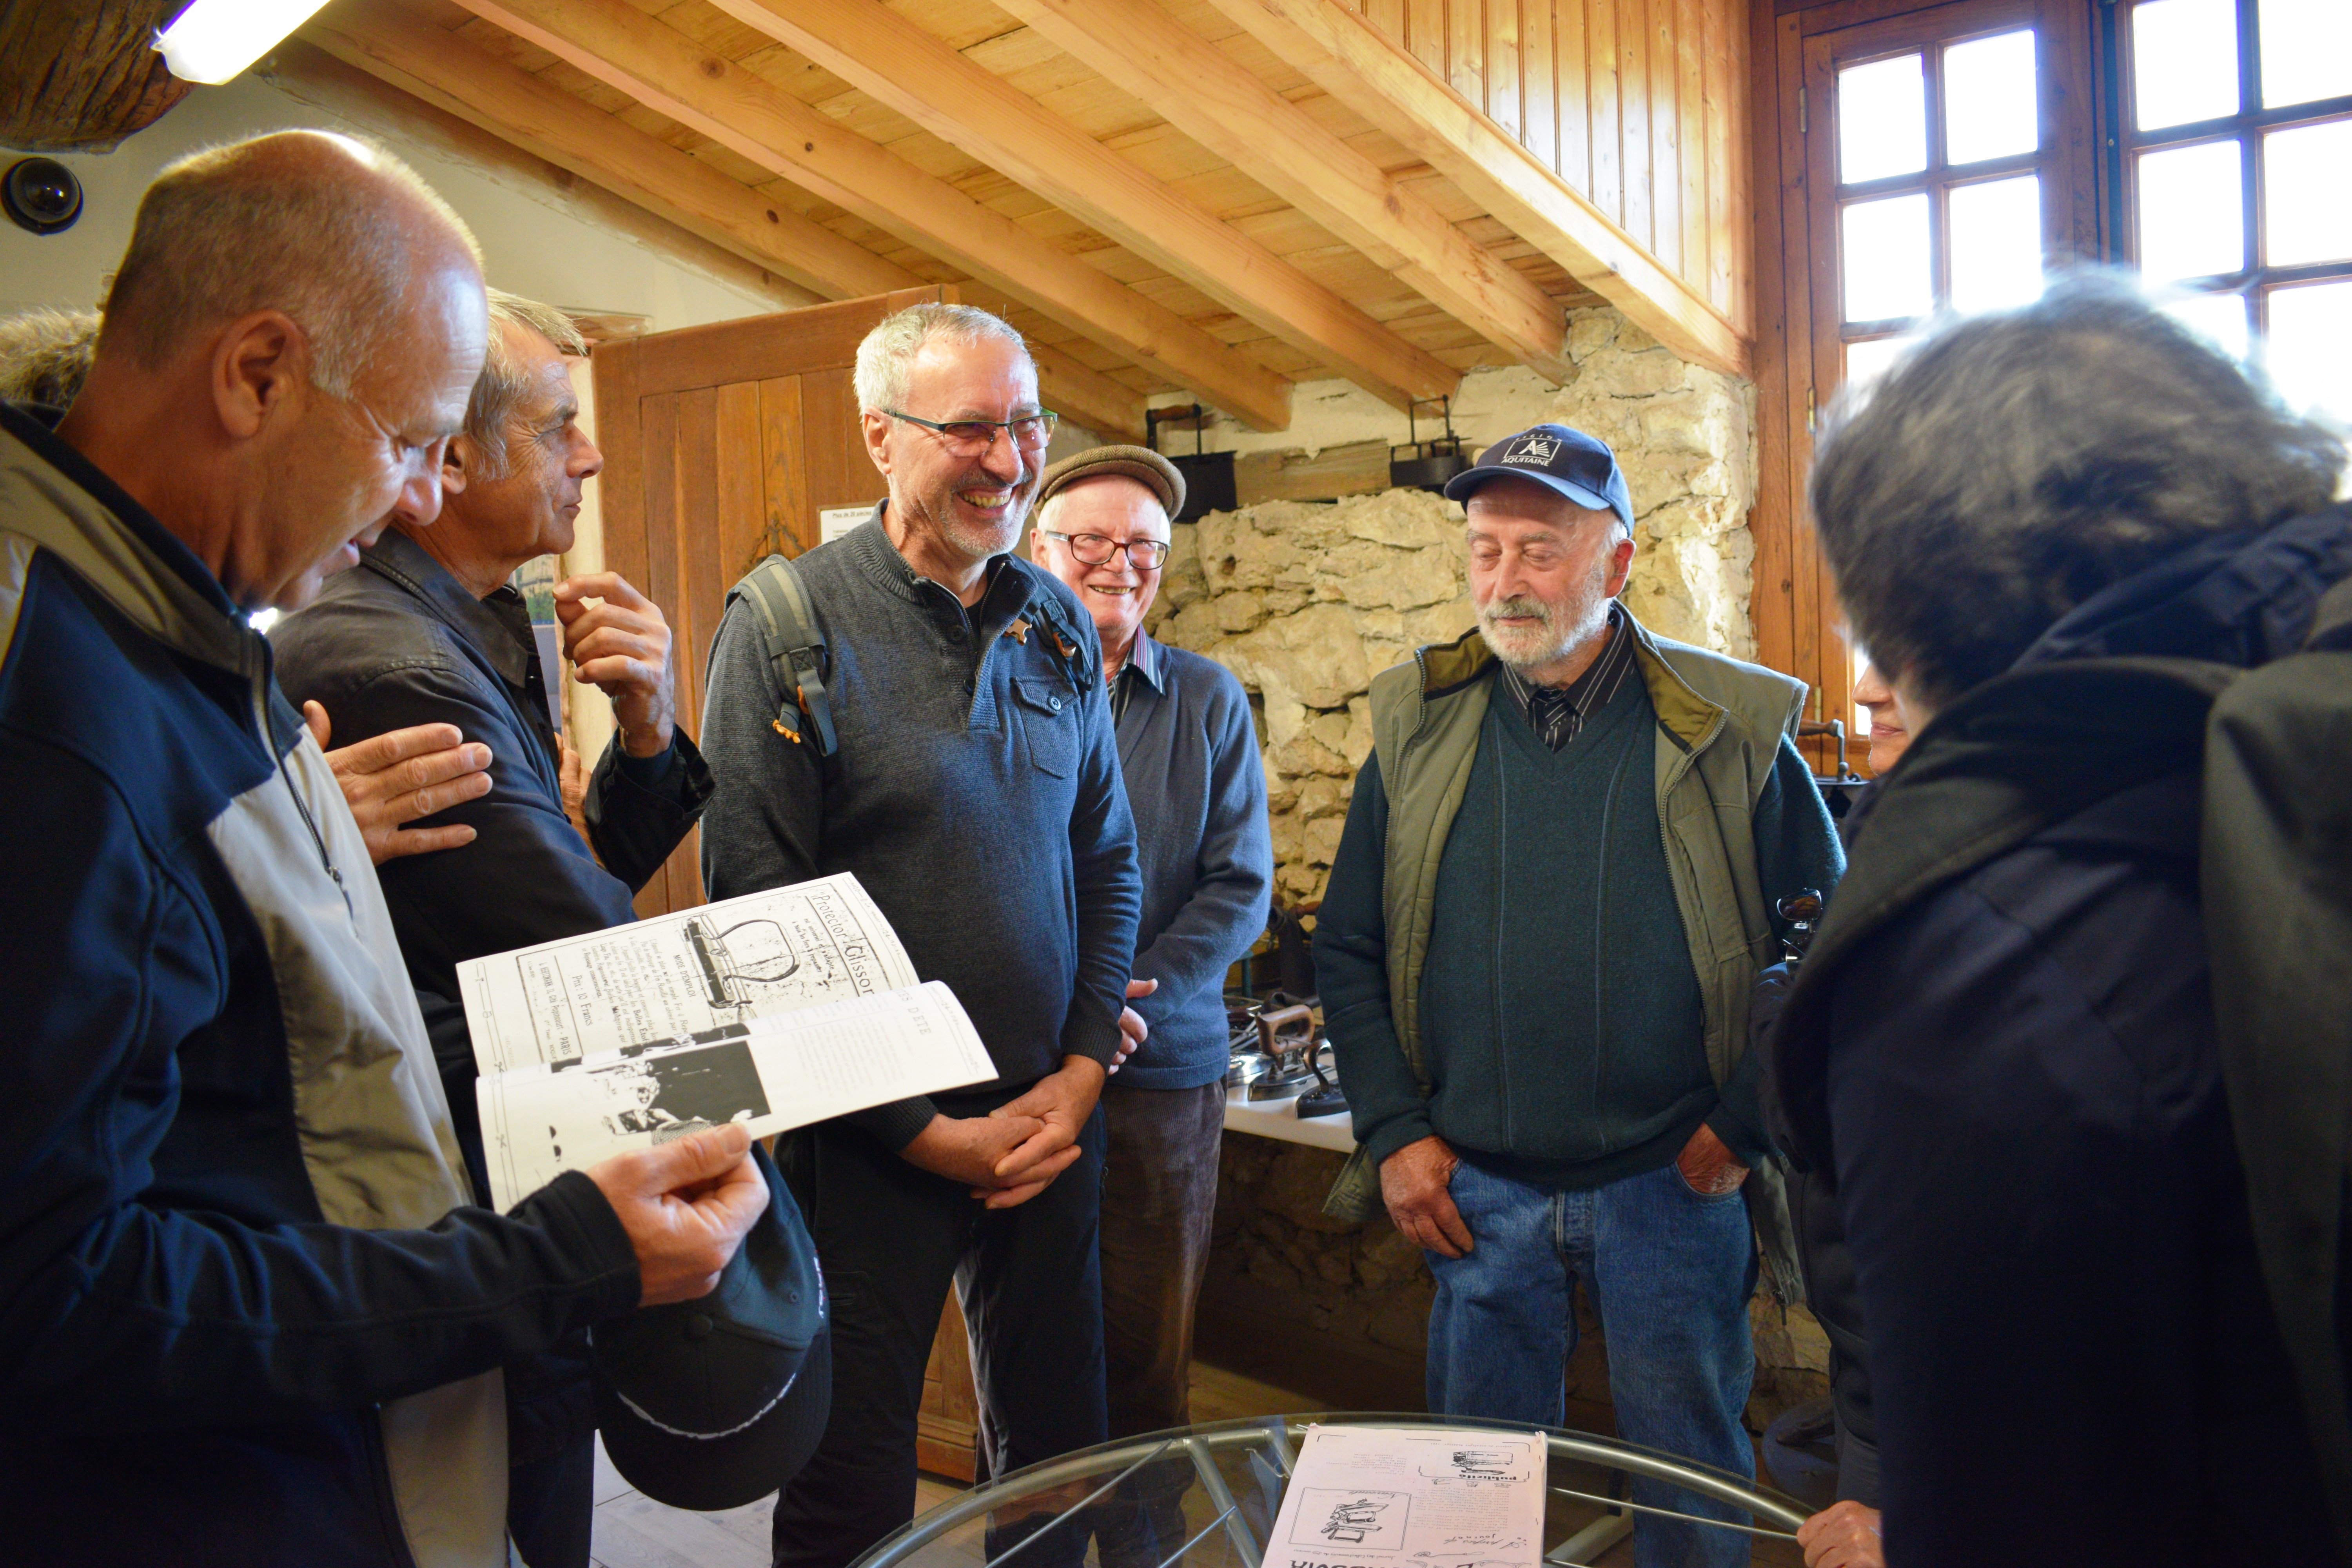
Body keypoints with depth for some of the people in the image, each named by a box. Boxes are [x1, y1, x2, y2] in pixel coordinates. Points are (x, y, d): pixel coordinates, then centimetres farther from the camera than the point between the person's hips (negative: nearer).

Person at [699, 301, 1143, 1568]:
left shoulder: (1057, 625, 5)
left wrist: (1079, 1074, -1)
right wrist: (925, 1132, -13)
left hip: (1051, 1122, 5)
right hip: (866, 1141, -4)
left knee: (1056, 1461, 18)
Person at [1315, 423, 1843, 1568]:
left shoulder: (1730, 730, -5)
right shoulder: (1417, 727, 2)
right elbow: (1348, 949, 5)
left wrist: (1743, 1125, -6)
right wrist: (1391, 1132, -2)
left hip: (1674, 1182, -1)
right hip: (1473, 1188, 2)